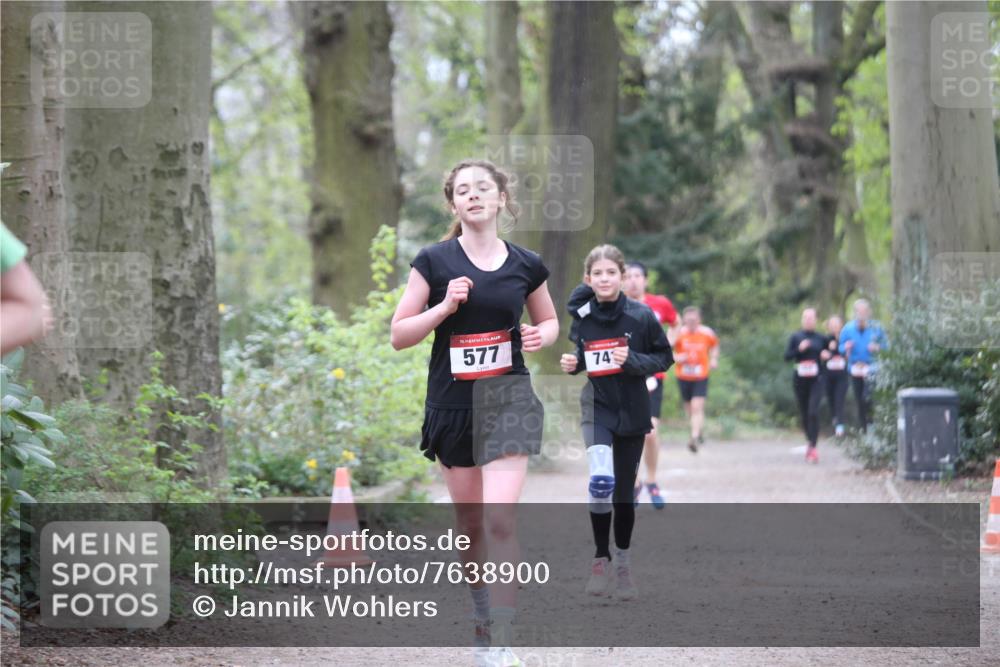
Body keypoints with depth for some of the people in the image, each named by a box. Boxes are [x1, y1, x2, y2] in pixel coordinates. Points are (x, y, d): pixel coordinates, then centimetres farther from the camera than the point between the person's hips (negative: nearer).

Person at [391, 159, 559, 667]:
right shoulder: (434, 262, -2)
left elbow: (549, 321, 19)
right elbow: (399, 335, -2)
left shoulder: (526, 265, 2)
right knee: (469, 521, 10)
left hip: (509, 400, -1)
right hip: (452, 403, 1)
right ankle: (482, 615, 32)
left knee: (499, 518, -15)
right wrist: (445, 306, -17)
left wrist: (541, 336, -4)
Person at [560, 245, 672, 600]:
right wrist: (571, 364, -9)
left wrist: (633, 360, -18)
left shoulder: (641, 315, -9)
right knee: (601, 481, -23)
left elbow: (664, 357, -2)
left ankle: (623, 561, 29)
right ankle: (601, 557, -6)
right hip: (596, 407, -1)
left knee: (624, 490, 11)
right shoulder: (580, 317, -4)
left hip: (632, 411, 1)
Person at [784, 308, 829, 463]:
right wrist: (799, 349, -17)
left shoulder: (821, 338, 5)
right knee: (804, 414, 9)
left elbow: (829, 351, 18)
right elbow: (787, 356, -3)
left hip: (816, 379, -2)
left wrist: (828, 354, -4)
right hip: (800, 379, 2)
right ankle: (810, 442, 29)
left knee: (813, 411, -16)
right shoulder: (795, 337, 4)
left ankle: (812, 447, -18)